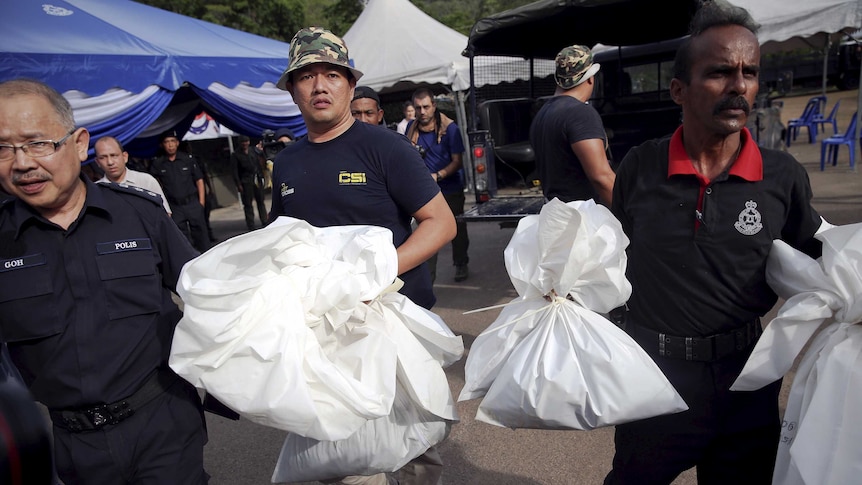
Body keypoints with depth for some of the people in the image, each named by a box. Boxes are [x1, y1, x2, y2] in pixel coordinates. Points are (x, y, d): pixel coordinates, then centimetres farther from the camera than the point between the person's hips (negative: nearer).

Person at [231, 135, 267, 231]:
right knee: (248, 205, -2)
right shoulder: (235, 155, 3)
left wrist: (261, 178, 5)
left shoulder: (253, 153, 15)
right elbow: (235, 171, -3)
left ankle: (265, 223, 17)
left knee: (261, 202, 9)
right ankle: (251, 226, 1)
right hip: (245, 182, -4)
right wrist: (238, 184, -10)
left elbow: (259, 166, 15)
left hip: (257, 180, 4)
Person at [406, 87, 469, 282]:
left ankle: (461, 265, 35)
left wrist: (438, 175, -25)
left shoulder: (449, 127, -12)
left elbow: (457, 161, -12)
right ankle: (428, 276, 4)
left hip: (451, 188, -2)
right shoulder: (412, 128, -1)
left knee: (457, 229, 14)